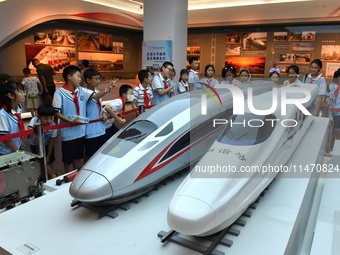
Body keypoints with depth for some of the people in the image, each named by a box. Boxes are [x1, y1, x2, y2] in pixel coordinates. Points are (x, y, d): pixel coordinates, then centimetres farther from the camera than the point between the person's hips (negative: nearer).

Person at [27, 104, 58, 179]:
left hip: (47, 145, 1)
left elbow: (51, 142, -17)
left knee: (49, 162, 9)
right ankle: (53, 175, 5)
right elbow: (28, 136, -46)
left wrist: (48, 156, -8)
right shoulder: (34, 120, -34)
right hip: (35, 145, -1)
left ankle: (51, 178, 28)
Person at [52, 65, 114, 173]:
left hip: (81, 131, 5)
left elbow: (95, 96, -9)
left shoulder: (82, 90, 2)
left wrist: (107, 89, -25)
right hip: (68, 132, -5)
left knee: (79, 157, 21)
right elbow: (56, 112, -12)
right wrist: (71, 121, -20)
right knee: (68, 160, 11)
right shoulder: (60, 92, -12)